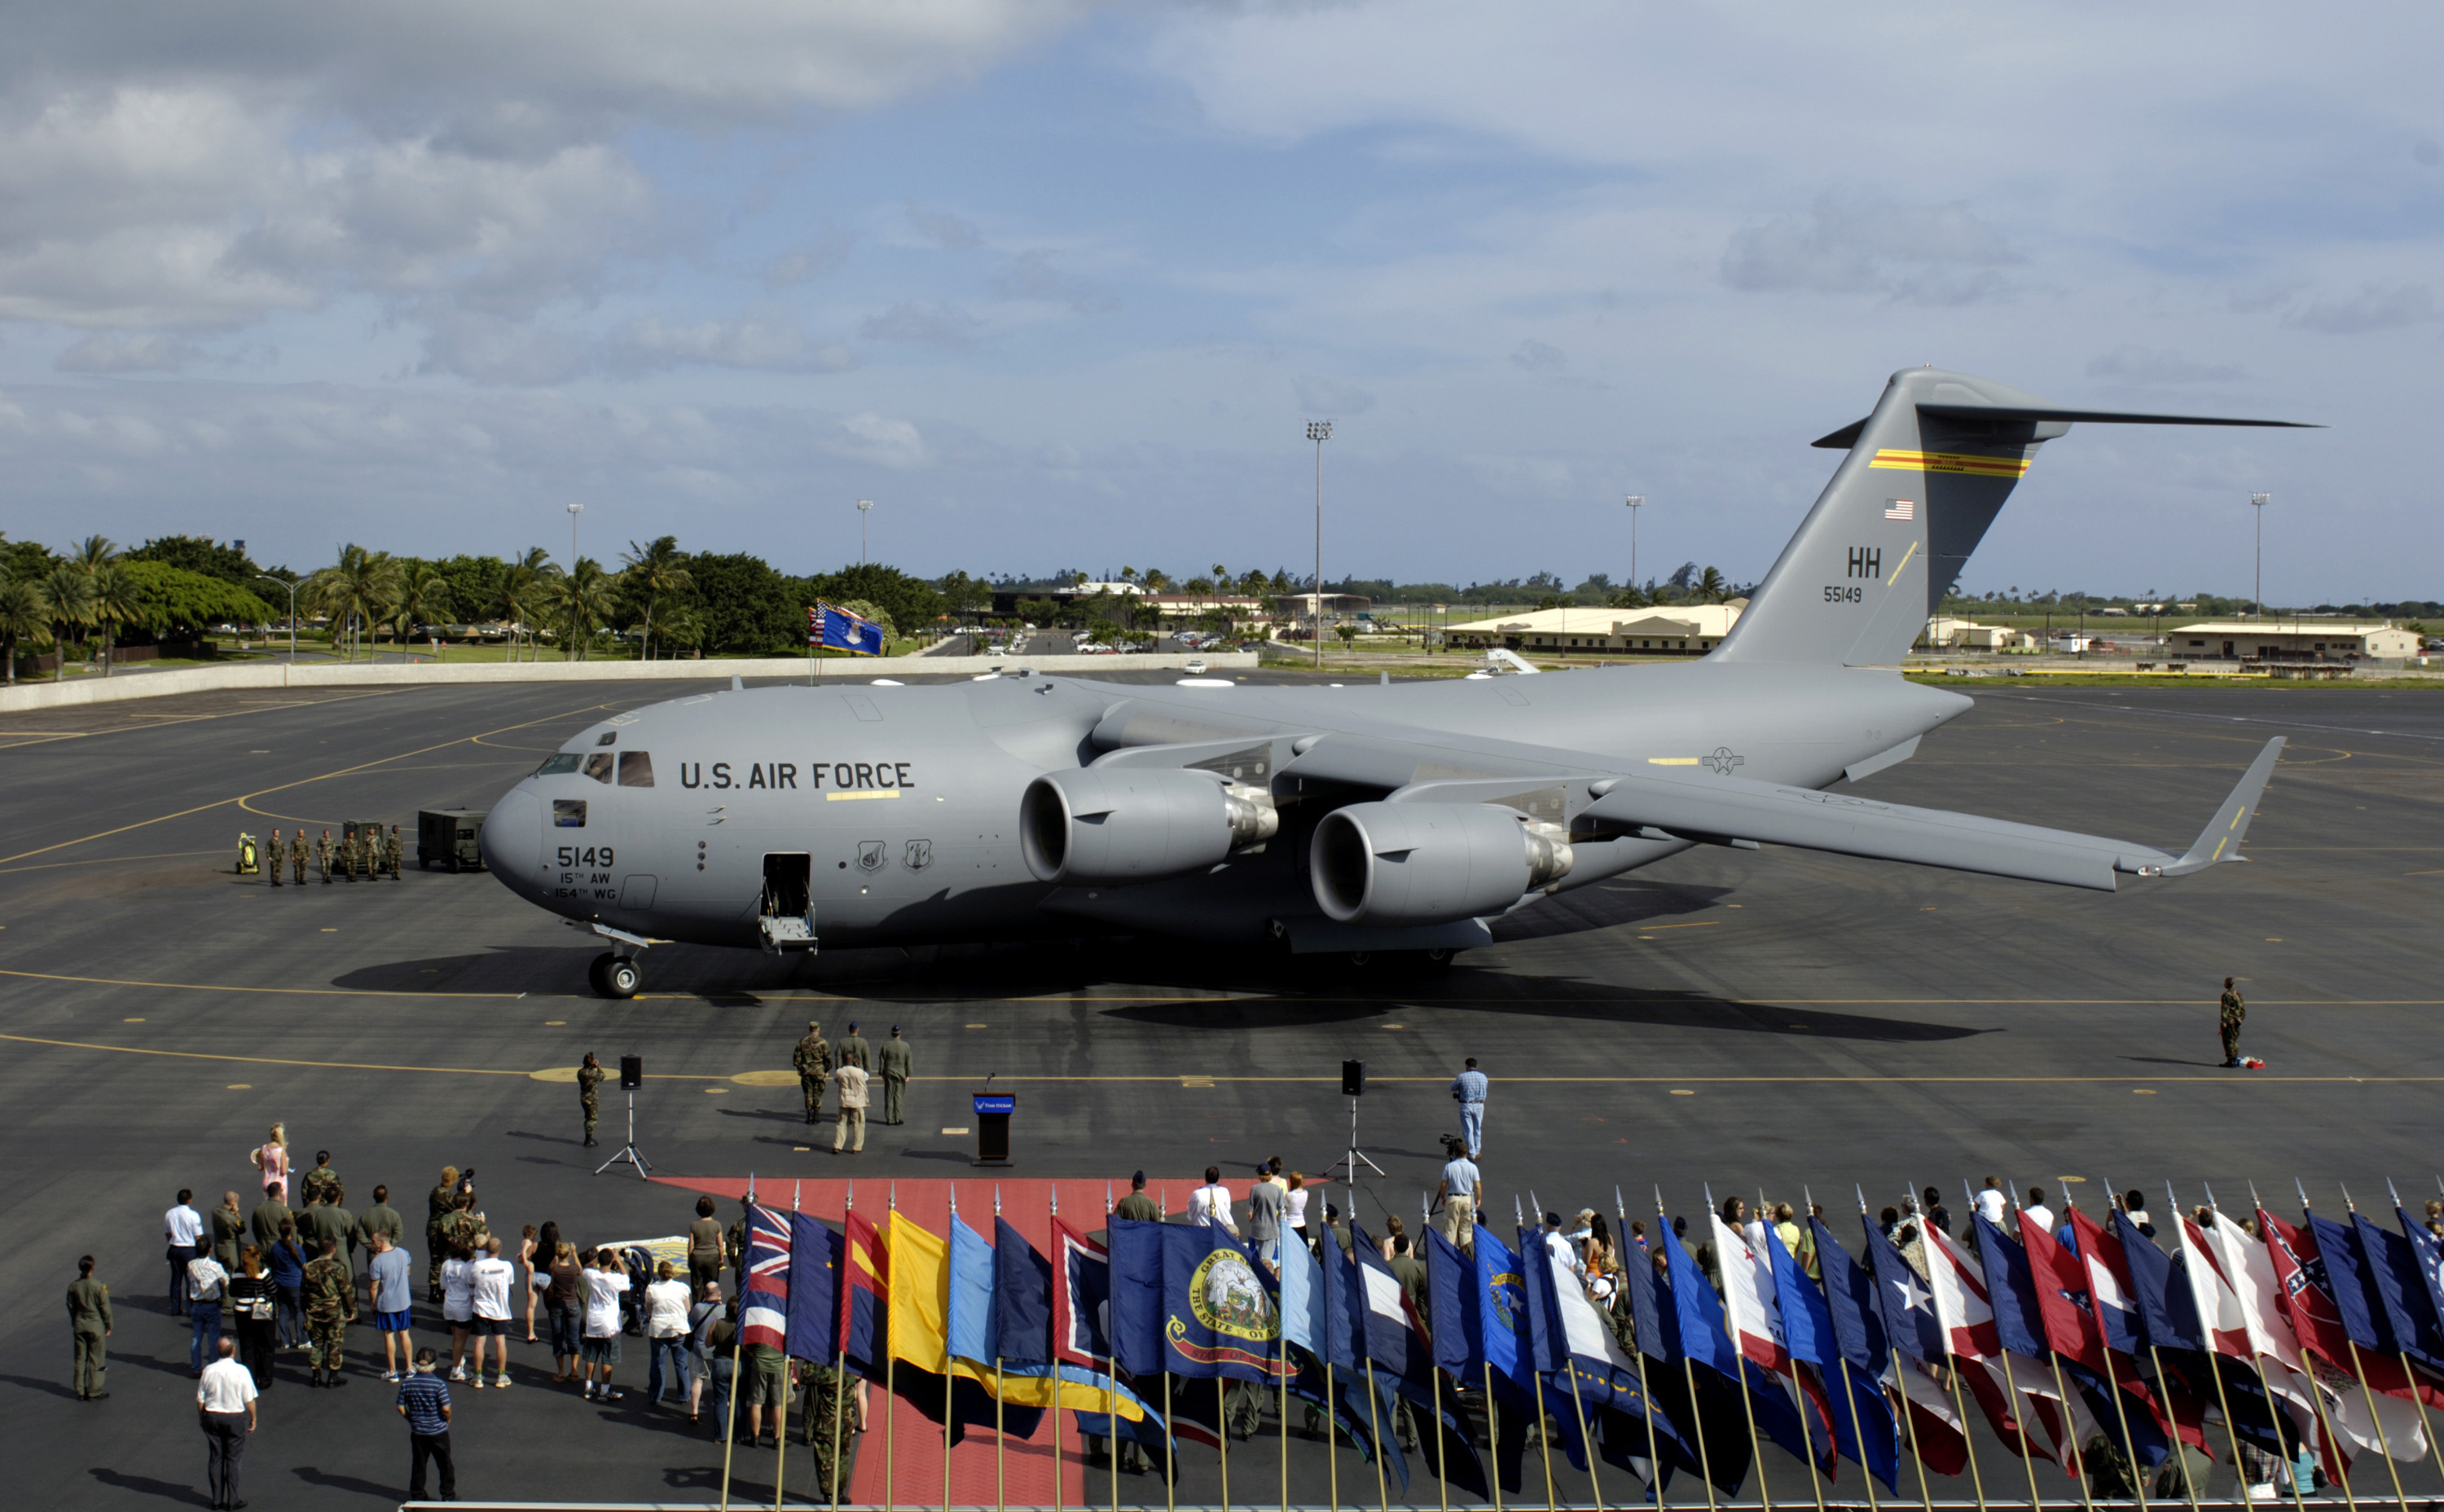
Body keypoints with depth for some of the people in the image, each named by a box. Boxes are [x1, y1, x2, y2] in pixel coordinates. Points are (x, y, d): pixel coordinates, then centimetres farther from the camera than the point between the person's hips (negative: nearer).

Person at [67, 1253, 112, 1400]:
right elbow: (105, 1308, -10)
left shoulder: (73, 1286, -5)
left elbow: (71, 1307, 5)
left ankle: (80, 1391, 18)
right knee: (96, 1360, 5)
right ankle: (94, 1392, 8)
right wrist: (108, 1326, 2)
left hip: (79, 1326, 4)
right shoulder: (98, 1286, -16)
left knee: (80, 1359, 13)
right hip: (96, 1325, -4)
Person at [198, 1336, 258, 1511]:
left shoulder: (208, 1370, -6)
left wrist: (201, 1418, 17)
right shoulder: (241, 1371, -13)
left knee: (215, 1458, 10)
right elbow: (249, 1399, -9)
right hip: (235, 1417, -2)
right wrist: (253, 1419, 4)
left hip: (212, 1416, 2)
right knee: (232, 1459, 6)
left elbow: (200, 1399, 2)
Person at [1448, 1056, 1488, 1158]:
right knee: (1477, 1129, 17)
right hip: (1479, 1105, 3)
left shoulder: (1462, 1077, -10)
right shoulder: (1483, 1076, 1)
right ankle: (1477, 1152, 27)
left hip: (1466, 1106, -3)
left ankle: (1471, 1154, 6)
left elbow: (1452, 1088, 1)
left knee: (1468, 1130, 5)